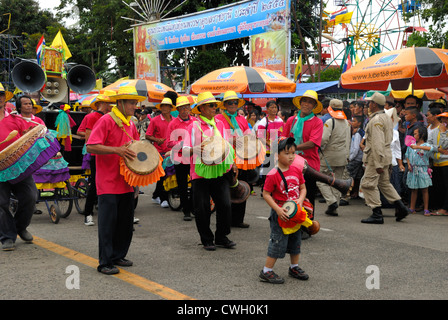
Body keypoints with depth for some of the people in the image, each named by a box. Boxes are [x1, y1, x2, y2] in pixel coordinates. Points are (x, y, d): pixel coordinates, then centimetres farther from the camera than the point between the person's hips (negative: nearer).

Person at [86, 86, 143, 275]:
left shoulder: (130, 124, 13)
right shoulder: (106, 121, -10)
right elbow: (91, 147, -18)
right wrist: (117, 150, -26)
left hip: (126, 181, 8)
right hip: (108, 182, -8)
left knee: (126, 221, 12)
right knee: (108, 222, -4)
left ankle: (118, 256, 26)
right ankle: (105, 263, 4)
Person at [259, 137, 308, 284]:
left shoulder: (296, 170, 1)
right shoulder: (273, 174, -18)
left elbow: (303, 188, 8)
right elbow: (266, 194, -15)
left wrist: (300, 200, -11)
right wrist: (278, 209, -22)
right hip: (280, 214, -7)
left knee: (296, 240, 19)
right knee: (278, 242, -3)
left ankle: (294, 267, 37)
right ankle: (266, 272, 9)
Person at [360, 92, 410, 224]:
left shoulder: (376, 120, -18)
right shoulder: (387, 117, 14)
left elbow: (377, 143, -23)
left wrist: (378, 164, -24)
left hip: (377, 157, -10)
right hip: (386, 155, 10)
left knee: (368, 183, -5)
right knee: (384, 183, 19)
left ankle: (377, 214, -5)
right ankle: (401, 207, 18)